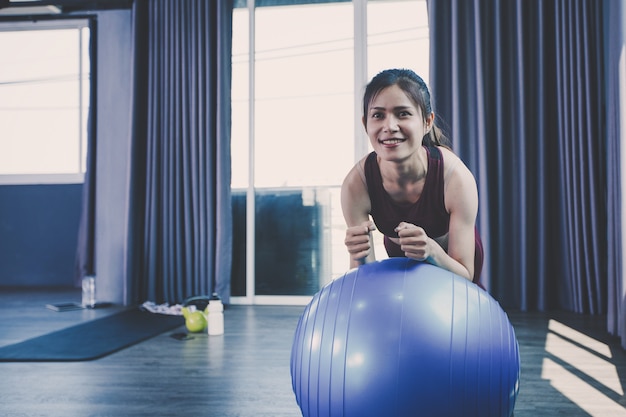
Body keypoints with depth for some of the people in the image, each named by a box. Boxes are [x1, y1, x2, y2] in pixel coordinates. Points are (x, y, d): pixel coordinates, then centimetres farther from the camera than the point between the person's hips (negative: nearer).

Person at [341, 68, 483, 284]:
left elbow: (465, 276, -31)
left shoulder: (456, 177, -38)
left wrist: (431, 250, -51)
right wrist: (360, 257, -49)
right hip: (400, 257, 1)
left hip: (450, 258, -1)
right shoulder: (356, 184, -34)